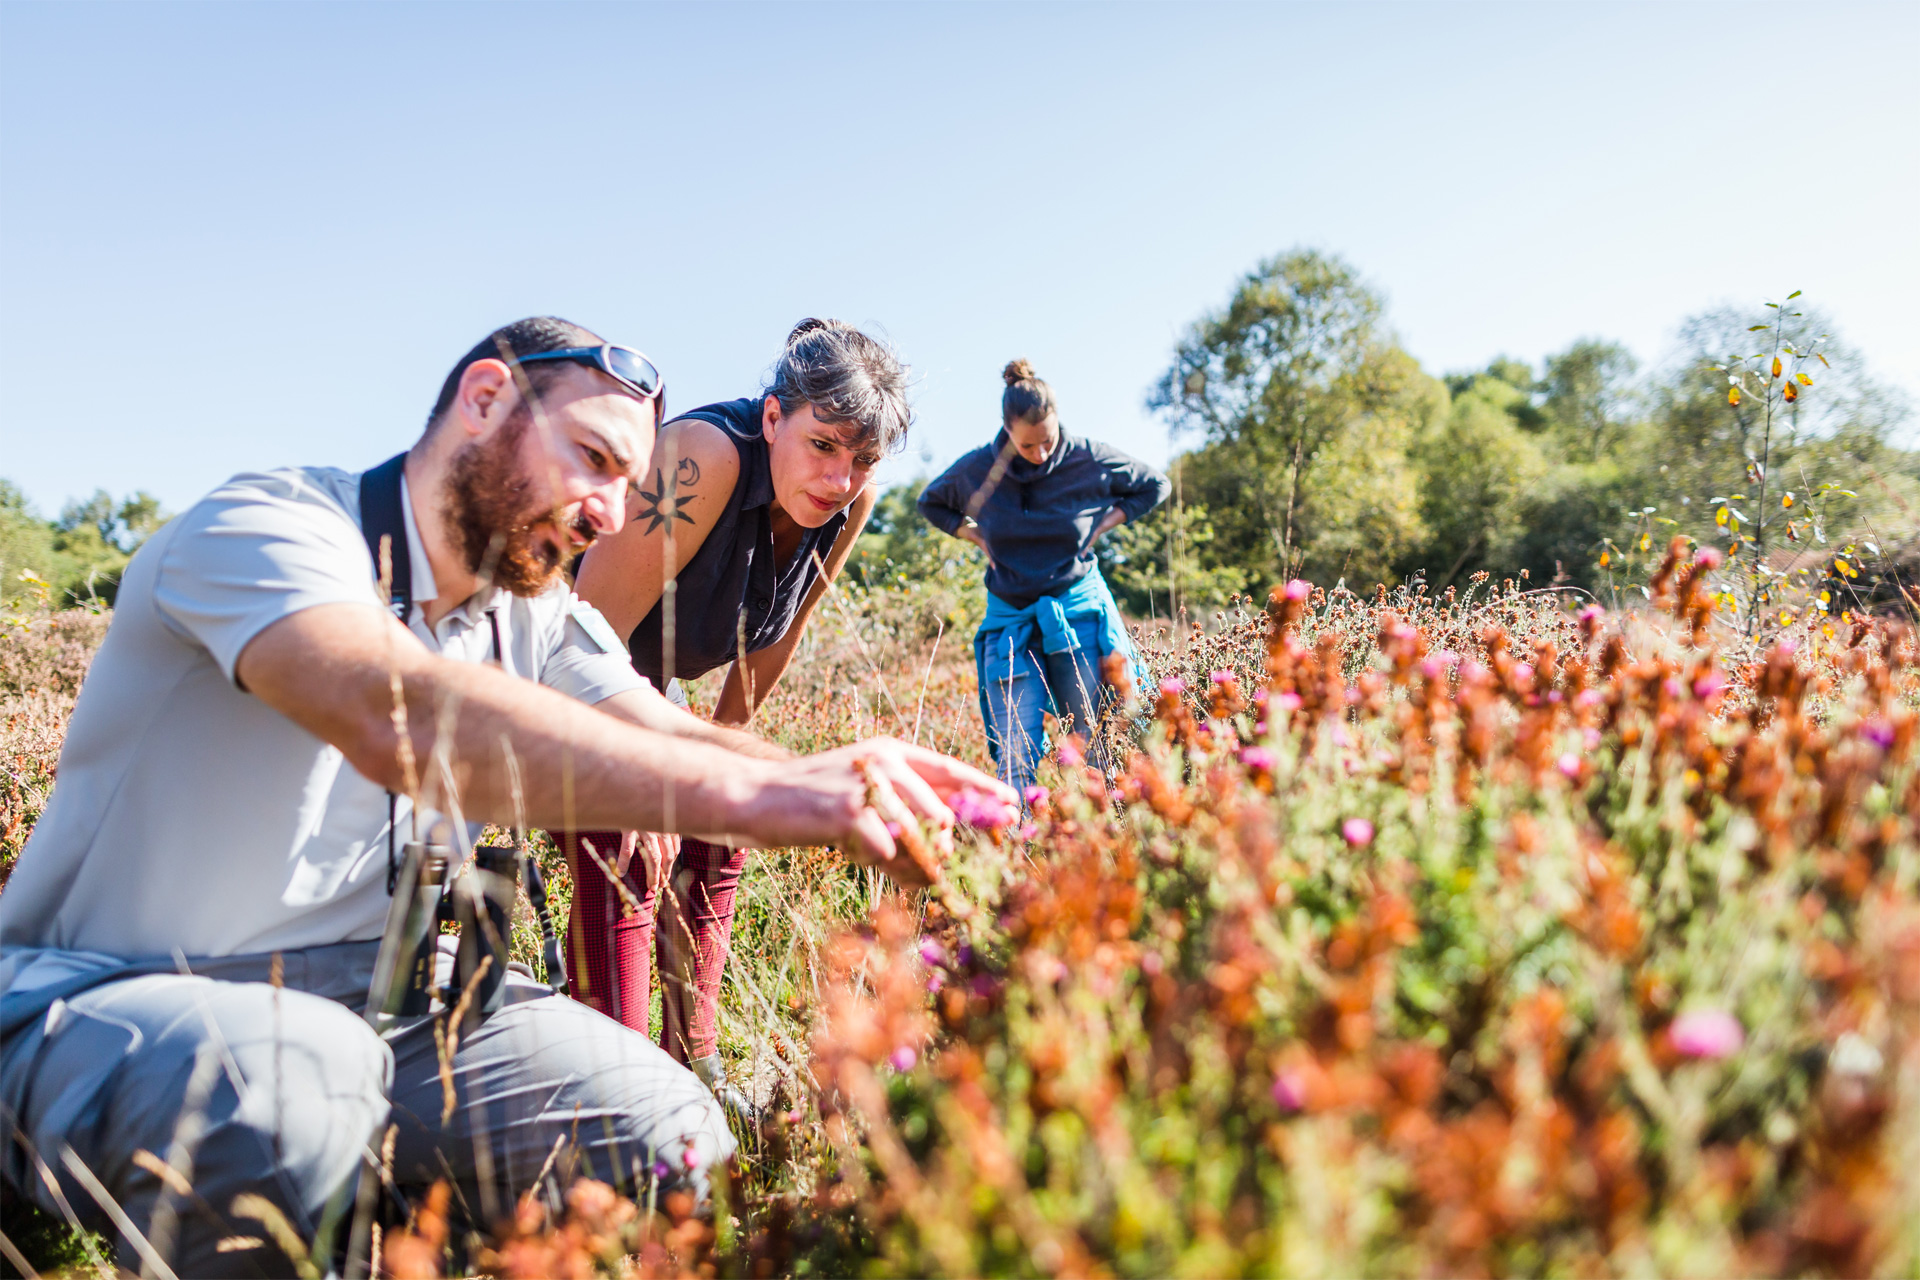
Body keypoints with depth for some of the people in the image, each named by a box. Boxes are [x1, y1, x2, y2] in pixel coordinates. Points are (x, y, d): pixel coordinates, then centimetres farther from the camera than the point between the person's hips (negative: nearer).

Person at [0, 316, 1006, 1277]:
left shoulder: (539, 617, 5)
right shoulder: (265, 526, -18)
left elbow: (678, 749, -9)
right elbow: (394, 713, -39)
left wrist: (862, 807, -30)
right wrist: (755, 792, -47)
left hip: (374, 993, 6)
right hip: (110, 1000, -5)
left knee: (667, 1136, -14)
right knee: (289, 1082, -39)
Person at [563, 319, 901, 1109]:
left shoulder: (848, 504, -13)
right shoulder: (703, 459, -35)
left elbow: (777, 637, 3)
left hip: (643, 686, 8)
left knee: (720, 824, 7)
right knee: (628, 857, -19)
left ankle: (693, 1069, 21)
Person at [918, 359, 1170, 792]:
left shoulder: (1090, 459, -6)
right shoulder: (977, 469, -4)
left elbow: (1156, 486, 11)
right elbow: (930, 503, 17)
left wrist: (1104, 524, -1)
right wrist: (977, 536, 2)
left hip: (1078, 612, 0)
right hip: (1010, 618, 1)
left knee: (1092, 744, 0)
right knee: (1017, 757, -8)